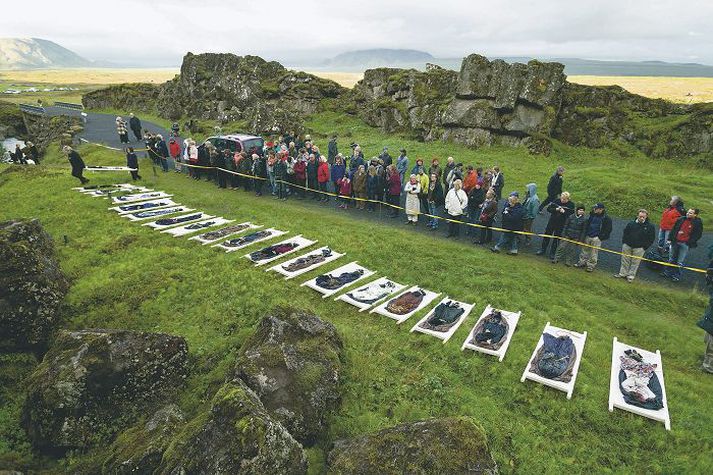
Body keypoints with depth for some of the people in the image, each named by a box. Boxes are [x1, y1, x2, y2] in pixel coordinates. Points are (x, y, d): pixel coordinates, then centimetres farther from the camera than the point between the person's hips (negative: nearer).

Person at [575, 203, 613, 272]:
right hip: (588, 236, 5)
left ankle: (591, 266, 7)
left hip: (596, 238, -5)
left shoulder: (606, 219, -7)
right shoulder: (592, 215, 7)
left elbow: (608, 230, -6)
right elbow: (587, 225, 17)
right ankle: (582, 262, 23)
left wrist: (601, 237, -11)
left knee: (594, 253, -1)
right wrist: (585, 233, 10)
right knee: (585, 250, 12)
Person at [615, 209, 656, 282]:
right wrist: (624, 243, 5)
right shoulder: (631, 224, 3)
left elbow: (651, 239, 0)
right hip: (627, 246, 2)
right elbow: (625, 233, 13)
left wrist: (644, 247, -6)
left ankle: (631, 276, 15)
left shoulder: (650, 226, -2)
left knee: (635, 262, 5)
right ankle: (622, 273, 22)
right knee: (625, 260, 10)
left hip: (639, 248, -2)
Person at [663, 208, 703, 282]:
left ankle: (677, 276, 13)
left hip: (685, 244, -4)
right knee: (671, 259, 15)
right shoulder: (681, 219, 4)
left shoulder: (698, 223, -6)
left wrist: (690, 243, -14)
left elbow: (698, 234, -5)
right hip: (675, 242, 4)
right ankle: (668, 272, 28)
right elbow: (674, 229, 9)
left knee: (680, 262, 1)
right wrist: (670, 239, 5)